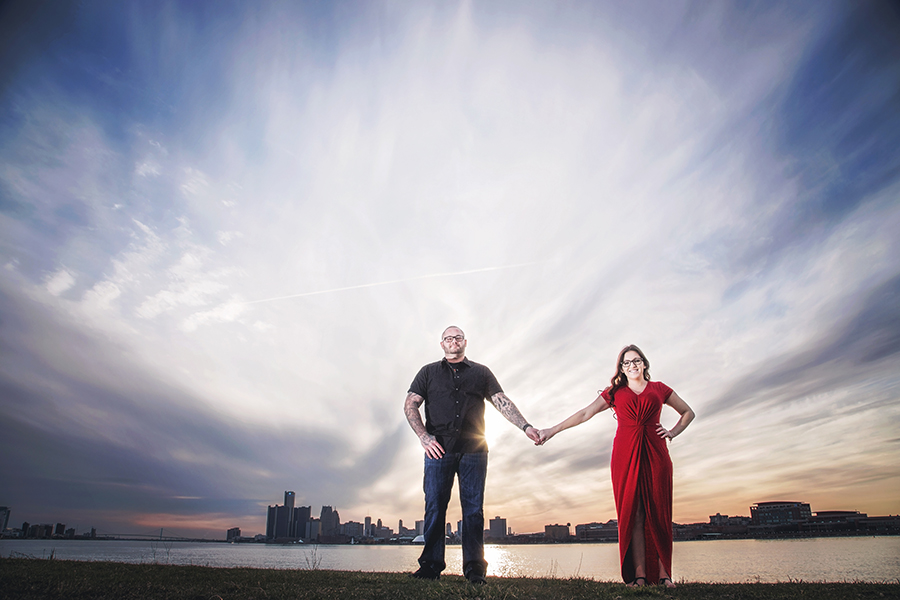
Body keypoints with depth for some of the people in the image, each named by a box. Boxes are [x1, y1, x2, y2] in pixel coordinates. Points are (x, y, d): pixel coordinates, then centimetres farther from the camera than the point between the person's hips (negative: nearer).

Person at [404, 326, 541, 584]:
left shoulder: (481, 372, 17)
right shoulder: (429, 372, 16)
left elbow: (502, 402, 9)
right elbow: (410, 405, 8)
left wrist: (525, 426, -5)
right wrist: (424, 437, -7)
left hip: (473, 449, 1)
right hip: (438, 448, 0)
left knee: (473, 509, -1)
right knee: (435, 506, -2)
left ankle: (474, 568, 4)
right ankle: (431, 565, 5)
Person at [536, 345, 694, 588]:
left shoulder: (658, 389, 15)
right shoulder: (614, 392, 14)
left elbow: (688, 412, 25)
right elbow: (584, 414, 8)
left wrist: (673, 432, 8)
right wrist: (553, 430, 1)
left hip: (655, 454, 0)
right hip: (626, 455, 0)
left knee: (658, 512, -2)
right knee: (633, 513, -3)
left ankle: (663, 572, 4)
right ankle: (639, 573, -1)